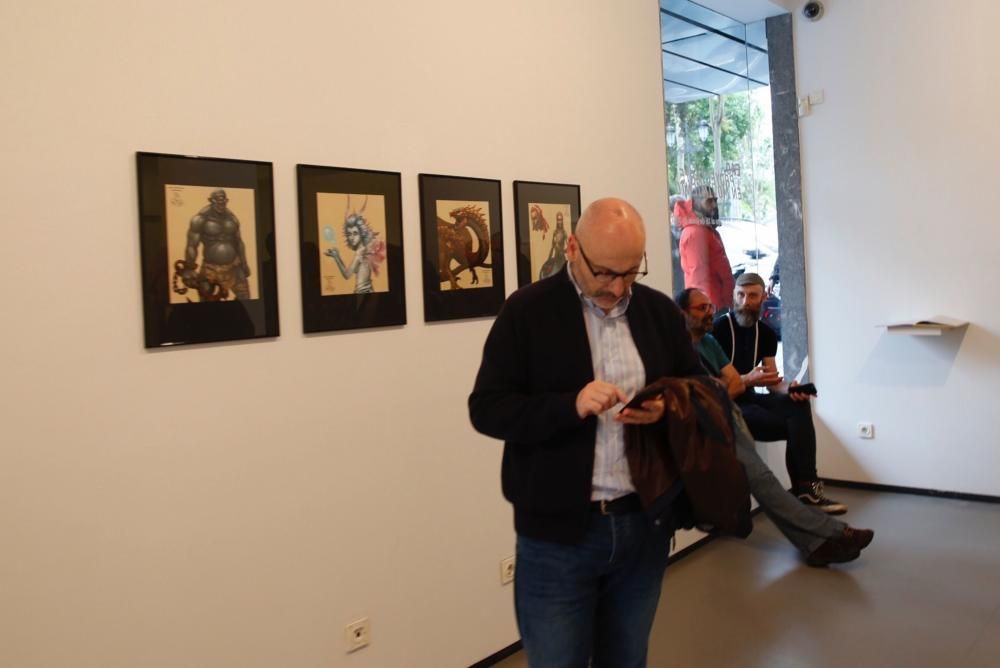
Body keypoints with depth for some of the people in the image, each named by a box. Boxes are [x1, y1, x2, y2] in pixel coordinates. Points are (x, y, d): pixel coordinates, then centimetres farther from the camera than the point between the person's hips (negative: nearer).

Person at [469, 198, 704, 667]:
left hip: (645, 523, 4)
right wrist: (571, 405, -25)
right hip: (557, 533, -4)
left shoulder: (661, 311, 6)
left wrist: (667, 408, -11)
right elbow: (486, 409, -9)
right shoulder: (527, 311, -7)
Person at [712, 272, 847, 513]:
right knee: (794, 424, -22)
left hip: (749, 398, 6)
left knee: (798, 405, -23)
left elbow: (771, 382, 7)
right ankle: (805, 488, -10)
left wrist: (788, 388, -15)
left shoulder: (766, 333, 10)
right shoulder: (719, 327, -9)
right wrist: (747, 380, -27)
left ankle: (806, 488, -24)